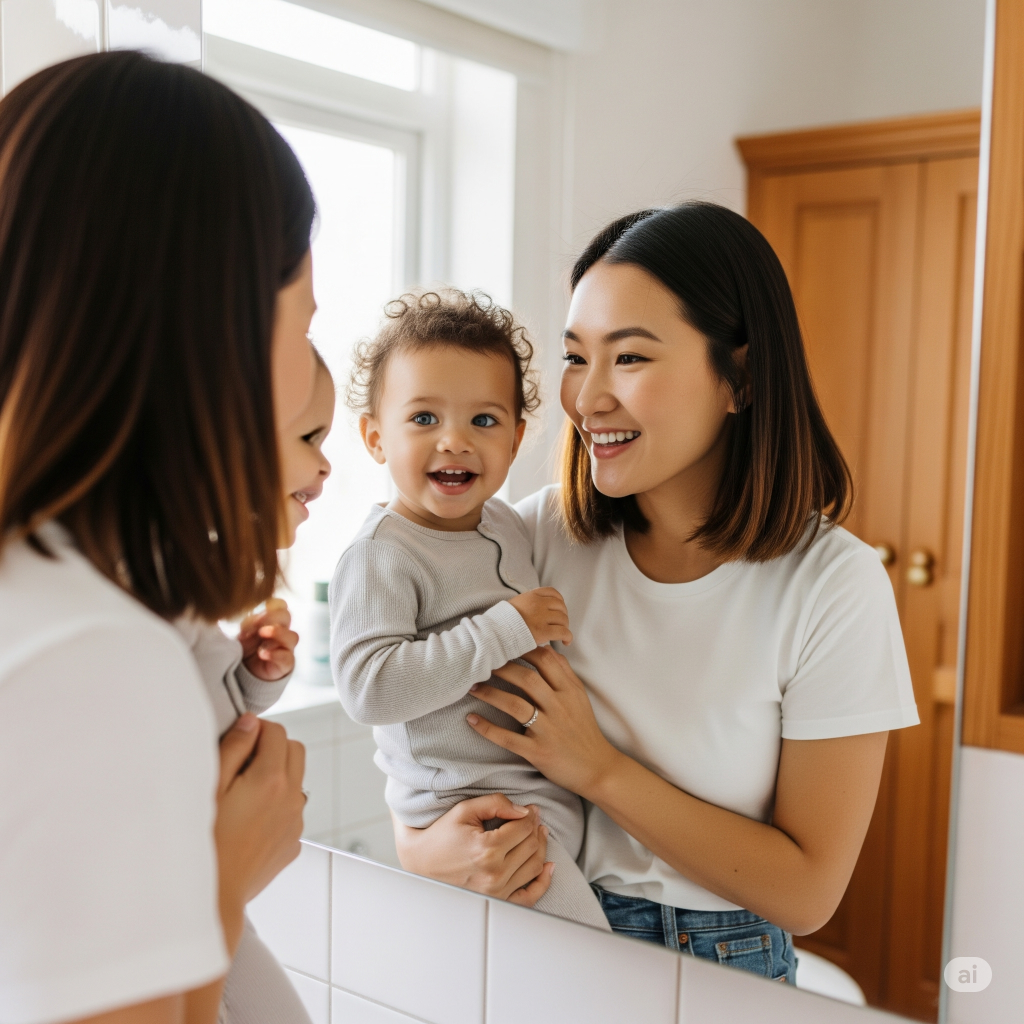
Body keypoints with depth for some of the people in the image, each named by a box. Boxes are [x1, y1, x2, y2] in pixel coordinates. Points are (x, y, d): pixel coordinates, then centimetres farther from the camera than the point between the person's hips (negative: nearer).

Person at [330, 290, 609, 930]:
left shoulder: (507, 523, 8)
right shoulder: (382, 556, -17)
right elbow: (369, 686, -30)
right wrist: (505, 629, -27)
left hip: (556, 785, 8)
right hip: (471, 808, -8)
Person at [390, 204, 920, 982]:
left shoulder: (834, 586, -15)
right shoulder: (542, 533, -8)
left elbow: (808, 894, -13)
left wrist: (600, 769, -20)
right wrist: (422, 843, -19)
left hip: (722, 968, -2)